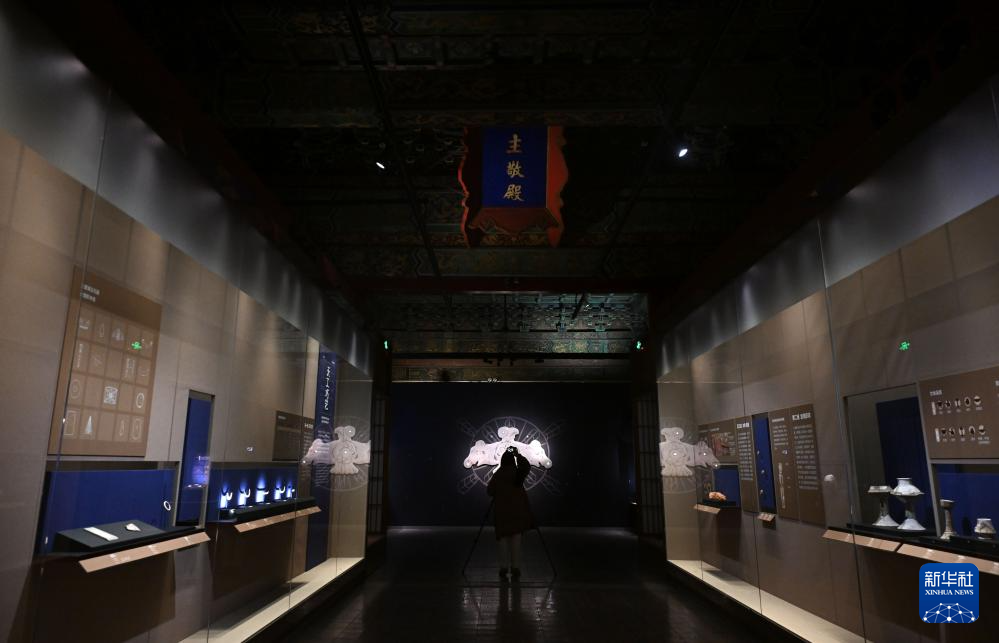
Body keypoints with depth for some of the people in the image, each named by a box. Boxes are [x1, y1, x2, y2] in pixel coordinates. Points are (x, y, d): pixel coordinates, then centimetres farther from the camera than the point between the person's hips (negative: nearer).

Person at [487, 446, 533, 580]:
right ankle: (515, 569, 2)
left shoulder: (498, 474, -4)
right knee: (516, 539, 5)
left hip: (502, 511, -1)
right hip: (517, 510, 1)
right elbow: (527, 466, 18)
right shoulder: (518, 473, -2)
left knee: (503, 538, 6)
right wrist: (518, 455, 18)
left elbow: (489, 491, 0)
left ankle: (503, 568, -1)